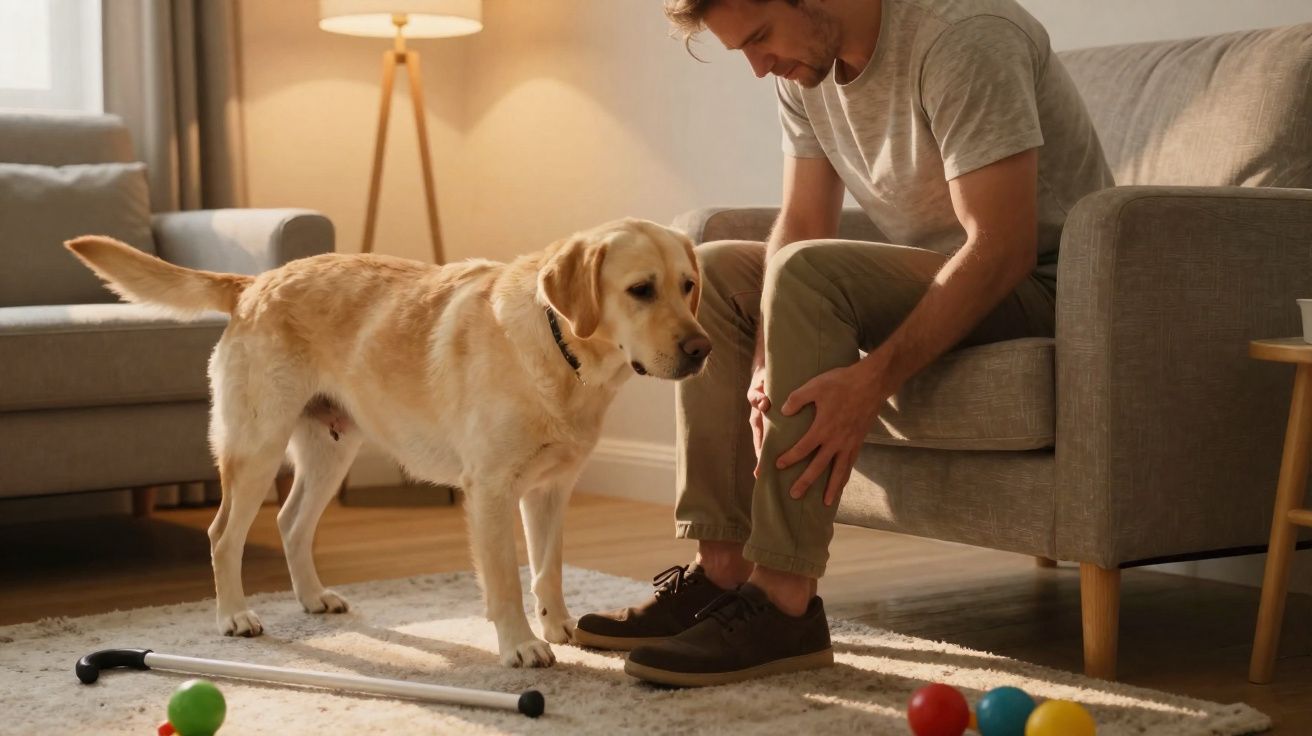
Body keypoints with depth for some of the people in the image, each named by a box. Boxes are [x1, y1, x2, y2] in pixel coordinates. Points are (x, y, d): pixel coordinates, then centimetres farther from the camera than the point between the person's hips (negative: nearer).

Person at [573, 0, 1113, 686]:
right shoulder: (805, 67, 3)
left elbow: (1002, 246, -29)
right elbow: (799, 226, 0)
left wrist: (874, 379, -36)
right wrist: (767, 359, -18)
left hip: (1040, 286, -9)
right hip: (927, 277, 9)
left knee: (805, 273, -30)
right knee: (712, 268, 2)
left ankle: (784, 602, -29)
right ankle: (722, 567, -5)